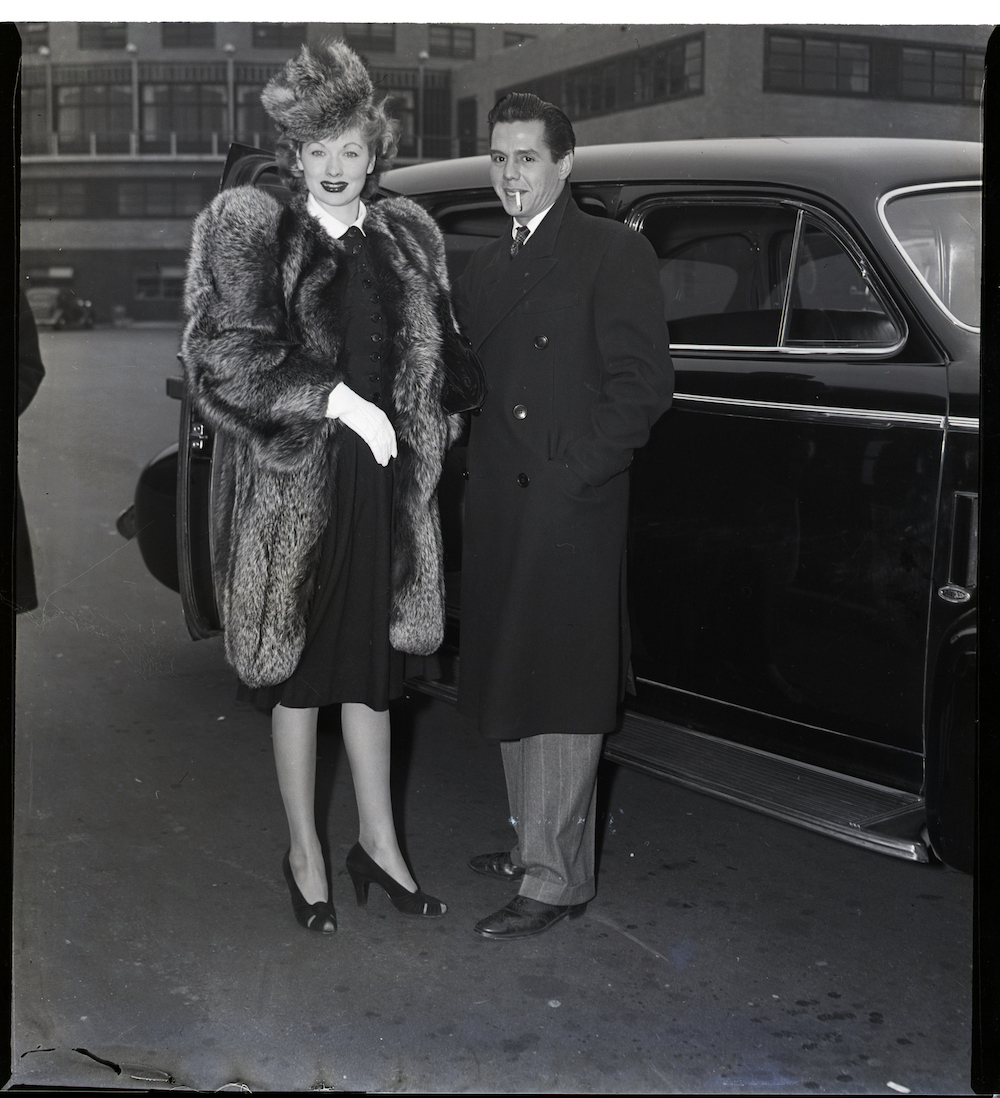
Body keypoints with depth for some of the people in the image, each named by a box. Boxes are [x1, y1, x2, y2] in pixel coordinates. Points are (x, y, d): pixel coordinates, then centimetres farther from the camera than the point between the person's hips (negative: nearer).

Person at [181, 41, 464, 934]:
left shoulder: (409, 236, 10)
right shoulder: (251, 230, -5)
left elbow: (435, 355, 19)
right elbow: (226, 357, -14)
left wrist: (431, 428, 4)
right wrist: (338, 399, -19)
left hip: (386, 491, 4)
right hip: (293, 492, -4)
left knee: (371, 671, 13)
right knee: (300, 676, 8)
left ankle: (378, 844, 27)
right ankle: (305, 853, 24)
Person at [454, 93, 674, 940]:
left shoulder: (614, 253, -4)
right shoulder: (483, 269, 18)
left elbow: (643, 383, -11)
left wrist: (570, 471, -15)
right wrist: (478, 472, 4)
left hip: (571, 511, -7)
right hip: (496, 512, 8)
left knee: (560, 692, -4)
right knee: (508, 684, 14)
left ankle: (557, 878, 4)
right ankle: (534, 844, 28)